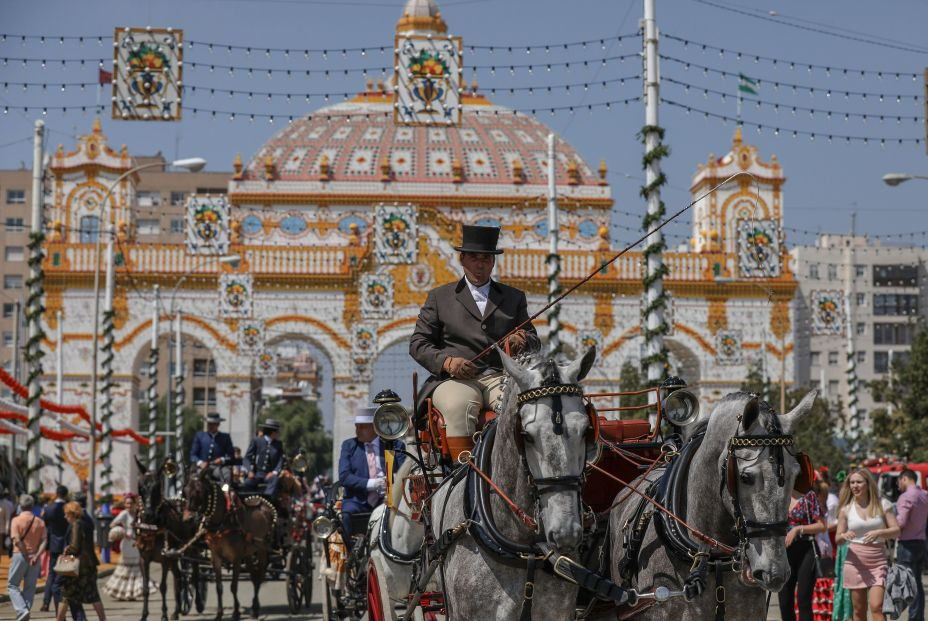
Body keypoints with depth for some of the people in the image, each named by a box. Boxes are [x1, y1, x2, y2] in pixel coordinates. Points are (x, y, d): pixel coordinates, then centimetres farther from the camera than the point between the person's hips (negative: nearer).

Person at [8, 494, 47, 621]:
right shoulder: (40, 522, 4)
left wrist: (26, 556, -12)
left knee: (12, 585, 7)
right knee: (30, 588, 11)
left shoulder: (16, 520, -7)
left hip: (20, 555, -3)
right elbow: (44, 541, -5)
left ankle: (22, 610, -11)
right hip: (35, 557, 4)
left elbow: (17, 541, -16)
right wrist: (36, 556, -12)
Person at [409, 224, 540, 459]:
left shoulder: (514, 297, 24)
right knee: (460, 407, -37)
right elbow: (418, 343, 12)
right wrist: (446, 361, -9)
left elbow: (534, 340, 21)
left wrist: (522, 342, -6)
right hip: (454, 379, -1)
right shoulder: (440, 297, 19)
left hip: (500, 378, 2)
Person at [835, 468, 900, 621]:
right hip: (855, 562, 2)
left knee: (876, 607, -14)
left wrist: (878, 533, -19)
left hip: (878, 562, -1)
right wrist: (844, 536, -19)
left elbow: (896, 531, 0)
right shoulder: (846, 509, 5)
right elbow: (838, 539, 5)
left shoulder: (882, 505, 3)